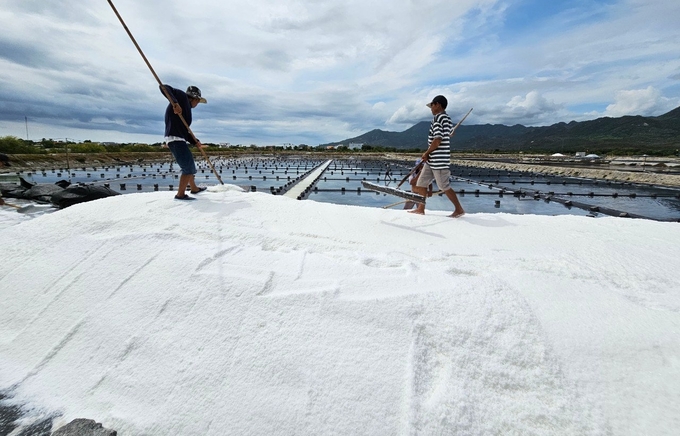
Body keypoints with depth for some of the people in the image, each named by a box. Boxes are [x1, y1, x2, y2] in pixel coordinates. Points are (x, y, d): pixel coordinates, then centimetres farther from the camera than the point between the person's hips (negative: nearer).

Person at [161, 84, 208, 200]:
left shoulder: (186, 109, 23)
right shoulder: (182, 96, 2)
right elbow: (164, 87, -14)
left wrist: (196, 142, 7)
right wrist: (175, 103, -29)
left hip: (180, 140, 10)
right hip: (175, 139, -10)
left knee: (190, 166, 22)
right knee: (188, 167, -8)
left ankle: (194, 188, 39)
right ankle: (180, 194, -3)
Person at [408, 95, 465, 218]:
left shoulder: (438, 118, -14)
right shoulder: (446, 118, 16)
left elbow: (437, 140, -22)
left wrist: (426, 153, -11)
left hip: (438, 159, -10)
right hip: (433, 159, 10)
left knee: (444, 186, -2)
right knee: (421, 183, 12)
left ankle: (459, 209, 10)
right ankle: (421, 209, 19)